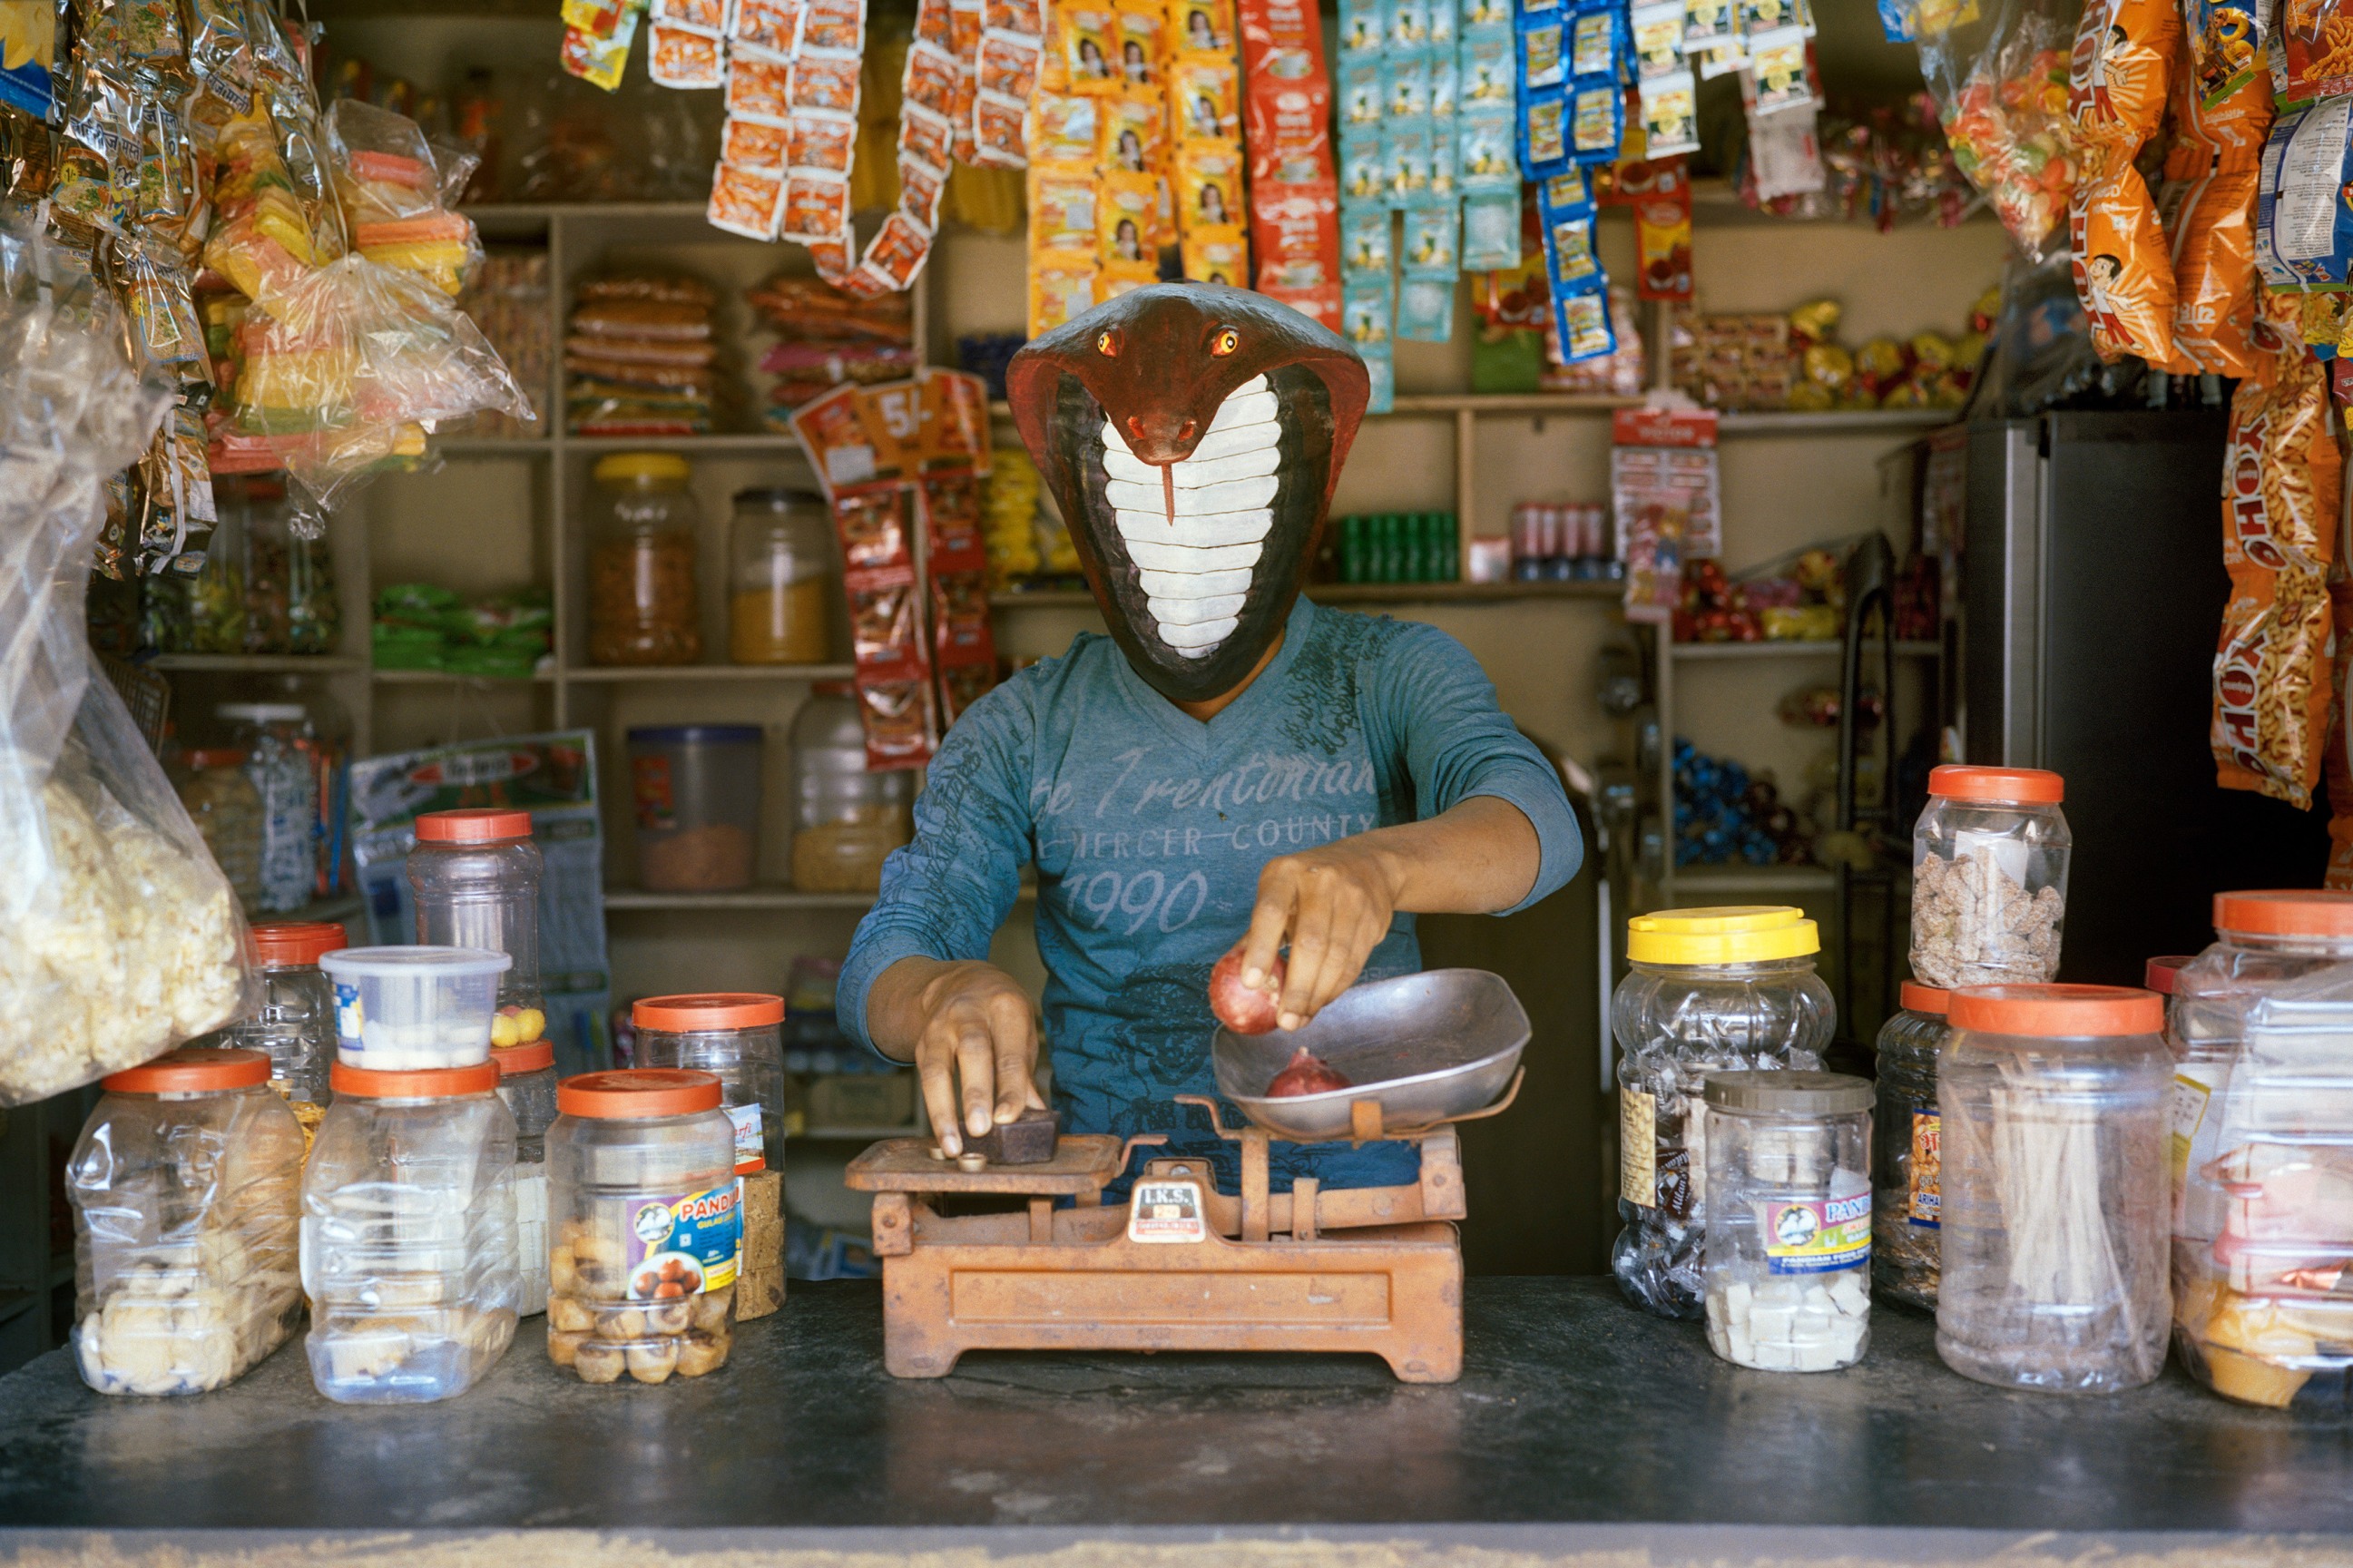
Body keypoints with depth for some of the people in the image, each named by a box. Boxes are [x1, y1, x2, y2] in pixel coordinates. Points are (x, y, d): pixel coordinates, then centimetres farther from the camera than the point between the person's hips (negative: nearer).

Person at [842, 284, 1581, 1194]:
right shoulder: (1021, 733, 7)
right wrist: (941, 994, -28)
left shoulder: (1390, 677, 3)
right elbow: (883, 962, -2)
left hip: (1353, 1186, -1)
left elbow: (1536, 824, -15)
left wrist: (1381, 865, -39)